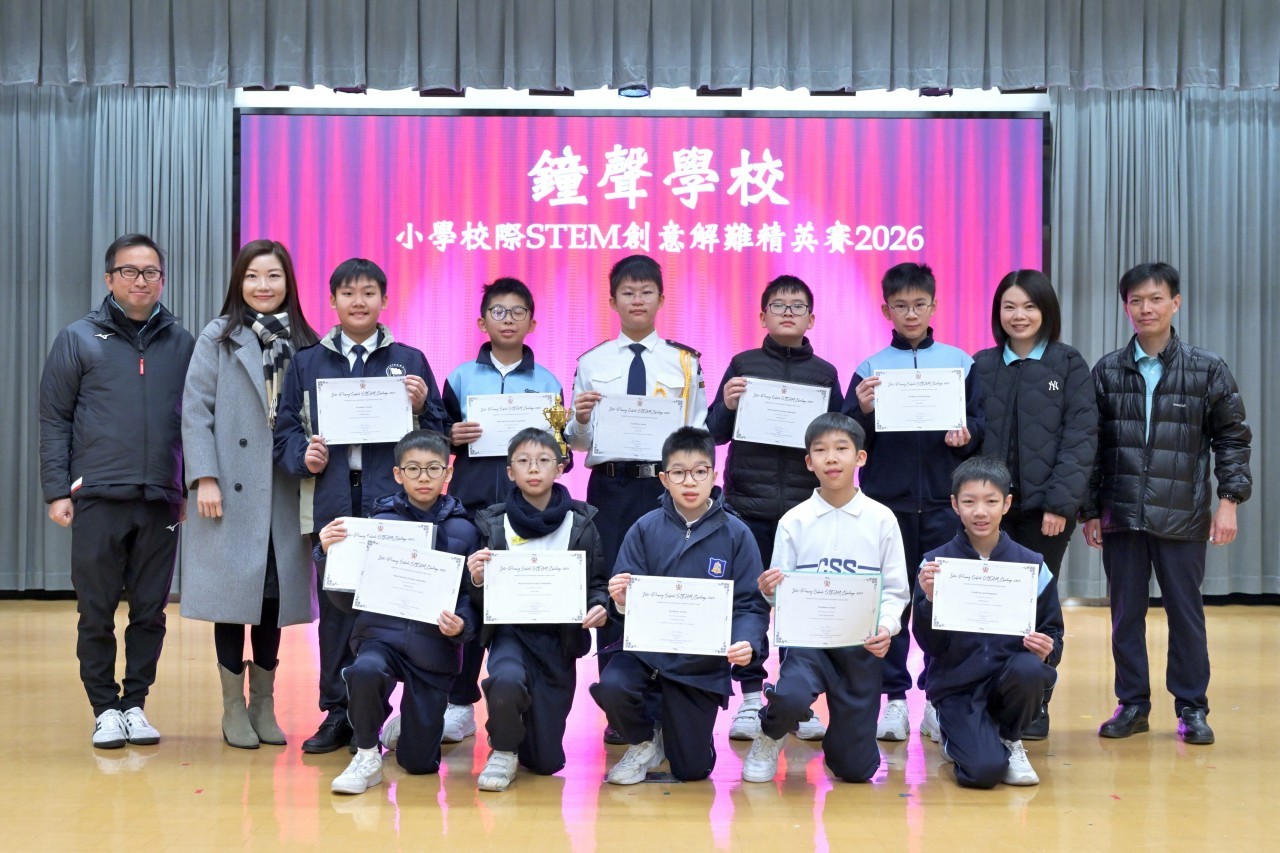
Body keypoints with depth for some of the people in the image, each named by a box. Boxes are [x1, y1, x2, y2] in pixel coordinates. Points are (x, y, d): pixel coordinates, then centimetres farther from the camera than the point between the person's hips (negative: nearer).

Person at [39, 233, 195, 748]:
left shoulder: (182, 343, 9)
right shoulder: (79, 339, 5)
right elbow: (54, 419, 3)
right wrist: (56, 490, -3)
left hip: (161, 501, 2)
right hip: (98, 498, -1)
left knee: (151, 610, 7)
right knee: (96, 613, 4)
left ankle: (135, 703, 19)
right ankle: (105, 708, 16)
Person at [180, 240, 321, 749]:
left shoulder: (305, 344, 10)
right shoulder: (217, 339, 3)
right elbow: (195, 411, -3)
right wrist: (204, 478, -12)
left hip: (285, 493, 2)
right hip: (232, 491, -2)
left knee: (274, 595, 6)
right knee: (233, 597, 1)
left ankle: (264, 704, 19)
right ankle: (234, 709, 12)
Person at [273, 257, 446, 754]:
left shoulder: (409, 361, 10)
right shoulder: (306, 363, 13)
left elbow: (437, 437, 10)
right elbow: (285, 431, 11)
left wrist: (421, 408, -9)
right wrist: (304, 456, -8)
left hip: (393, 502, -1)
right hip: (333, 502, 1)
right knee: (336, 606, 5)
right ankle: (336, 713, 15)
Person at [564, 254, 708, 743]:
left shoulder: (685, 362, 7)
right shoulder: (592, 363, 8)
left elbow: (701, 432, 4)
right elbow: (576, 442, 8)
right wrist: (581, 420, -12)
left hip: (667, 484, -1)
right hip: (611, 485, 1)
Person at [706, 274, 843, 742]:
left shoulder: (824, 373, 10)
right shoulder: (743, 366, 6)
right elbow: (715, 433, 5)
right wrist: (726, 406, -13)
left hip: (807, 505, 1)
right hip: (749, 502, -1)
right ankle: (750, 699, 12)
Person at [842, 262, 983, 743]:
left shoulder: (960, 363, 8)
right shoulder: (870, 368, 6)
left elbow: (979, 424, 7)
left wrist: (965, 434, -14)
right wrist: (862, 412, -17)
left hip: (943, 500, 0)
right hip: (887, 500, 0)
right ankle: (893, 698, 12)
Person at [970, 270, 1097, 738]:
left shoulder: (1069, 365, 1)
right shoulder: (982, 366, 9)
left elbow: (1080, 436, -5)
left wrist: (1061, 501, -13)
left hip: (1045, 506, -2)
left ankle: (1035, 706, 15)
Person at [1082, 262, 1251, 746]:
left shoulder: (1207, 370, 1)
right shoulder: (1107, 372, 5)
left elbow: (1232, 437, 4)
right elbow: (1091, 445, 7)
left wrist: (1229, 498, -5)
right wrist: (1090, 511, 4)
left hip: (1182, 517, -2)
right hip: (1121, 515, 2)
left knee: (1186, 611, 5)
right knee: (1126, 612, 7)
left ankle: (1192, 708, 16)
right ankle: (1132, 704, 19)